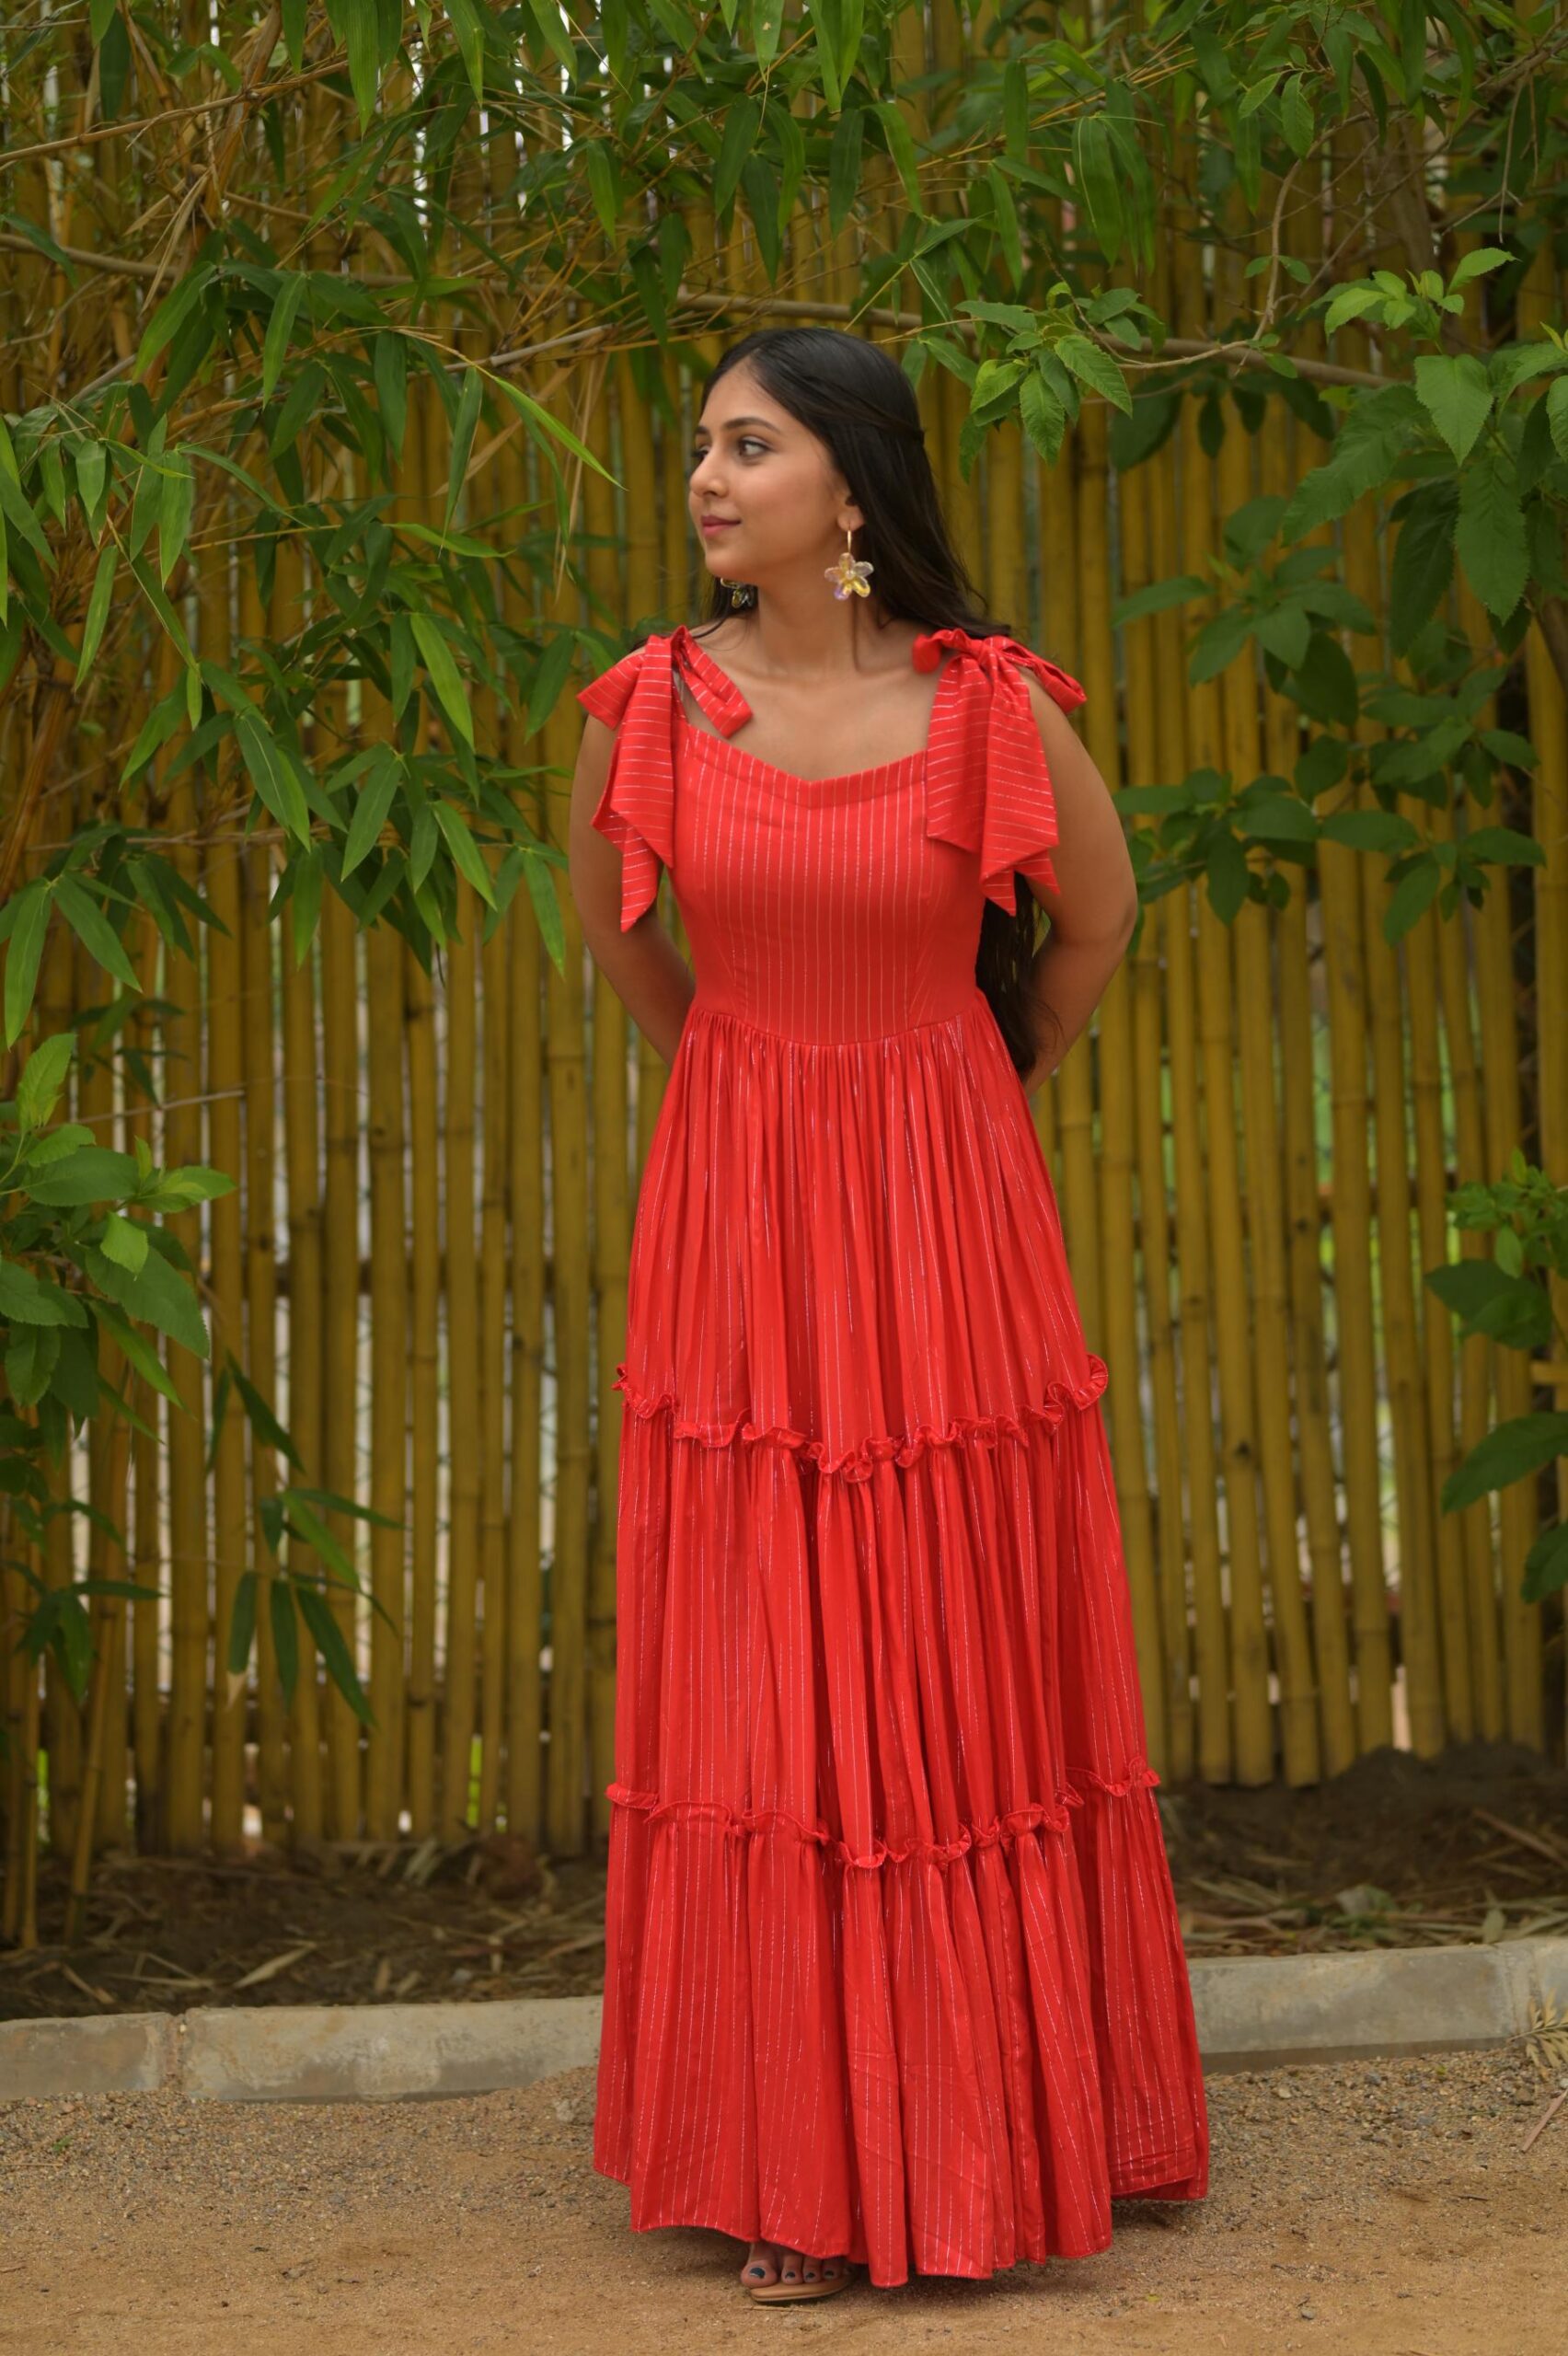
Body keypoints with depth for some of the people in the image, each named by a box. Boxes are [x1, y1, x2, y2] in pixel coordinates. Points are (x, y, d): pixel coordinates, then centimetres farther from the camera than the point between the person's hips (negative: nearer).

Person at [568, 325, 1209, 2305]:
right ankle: (797, 2168, 15)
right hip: (738, 1217, 1)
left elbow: (1098, 919, 9)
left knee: (973, 1680, 6)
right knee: (764, 1687, 4)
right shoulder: (650, 704, -3)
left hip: (947, 1215, -1)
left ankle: (994, 2132, 23)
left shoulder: (992, 706, -8)